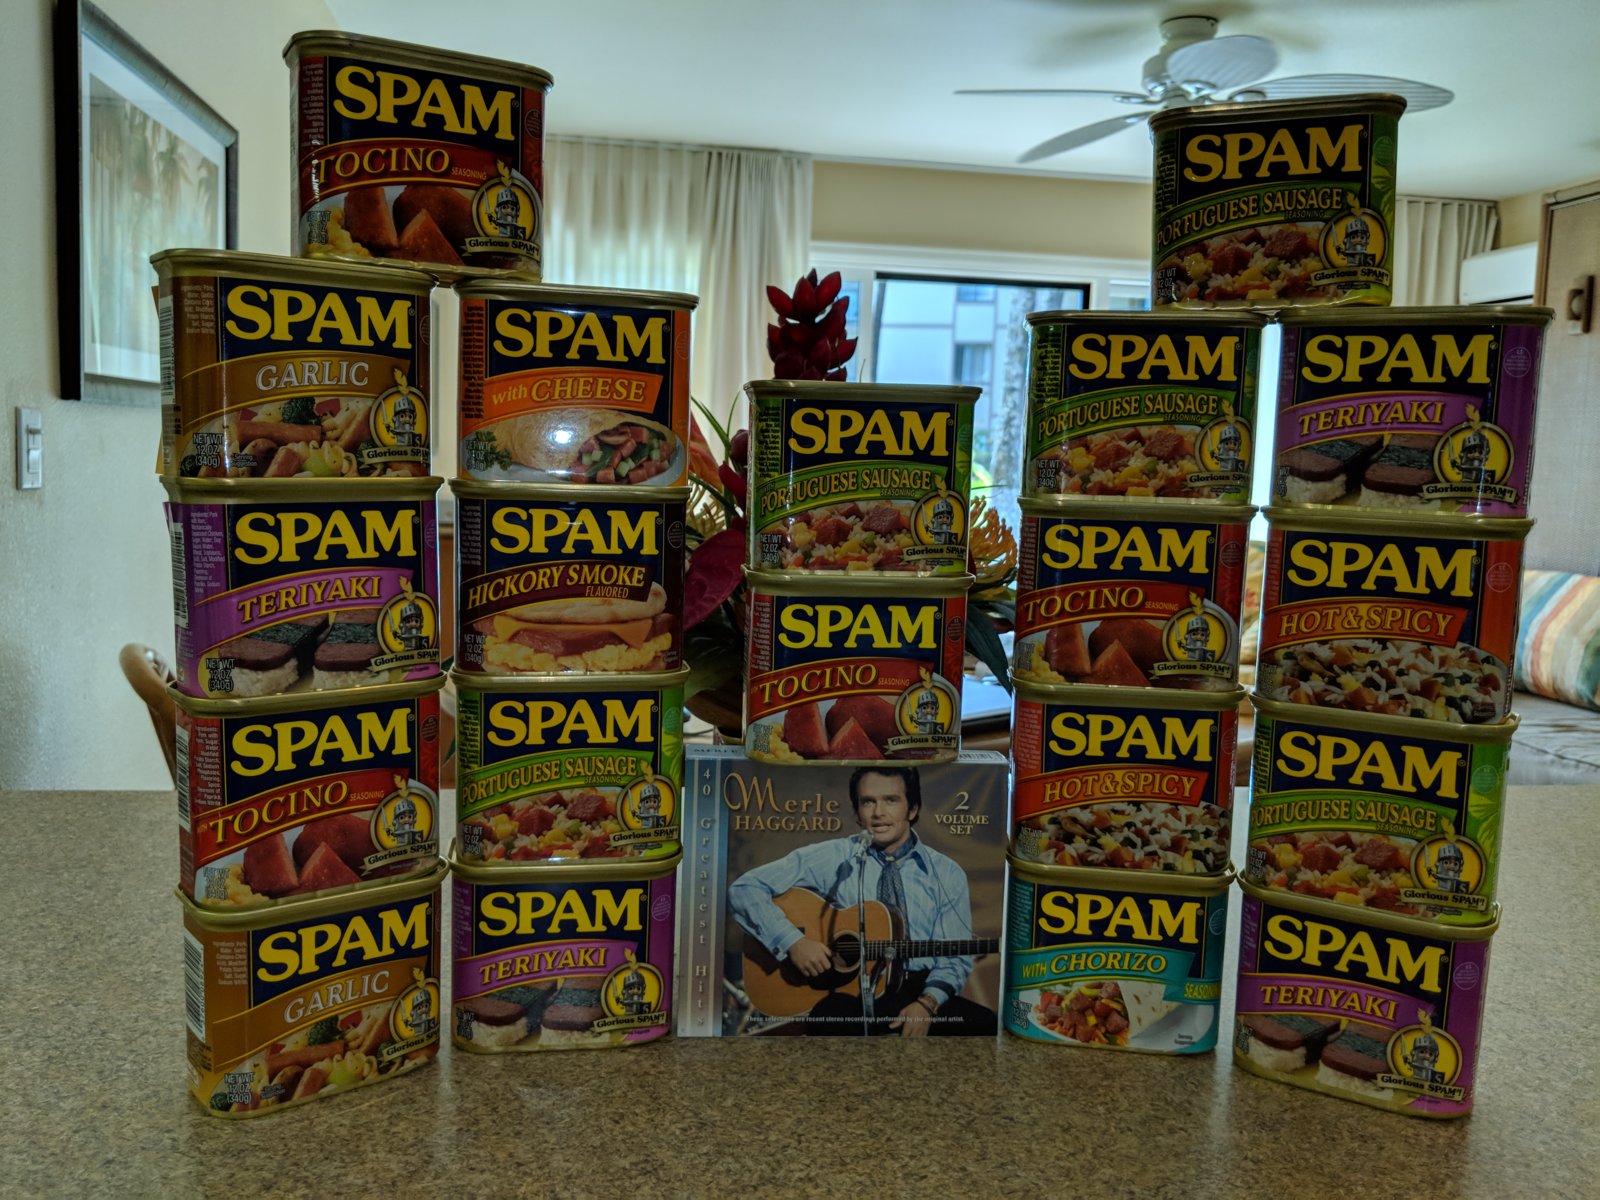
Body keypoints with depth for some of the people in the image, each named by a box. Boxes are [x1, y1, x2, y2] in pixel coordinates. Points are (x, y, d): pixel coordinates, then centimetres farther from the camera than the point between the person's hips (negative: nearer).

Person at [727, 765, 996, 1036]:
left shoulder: (947, 874, 8)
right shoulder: (832, 858, 2)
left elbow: (954, 959, 6)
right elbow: (744, 889, 0)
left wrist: (928, 1003, -14)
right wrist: (793, 942, -13)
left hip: (922, 992, 3)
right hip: (850, 993, -3)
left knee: (987, 1024, -27)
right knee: (828, 1019, -39)